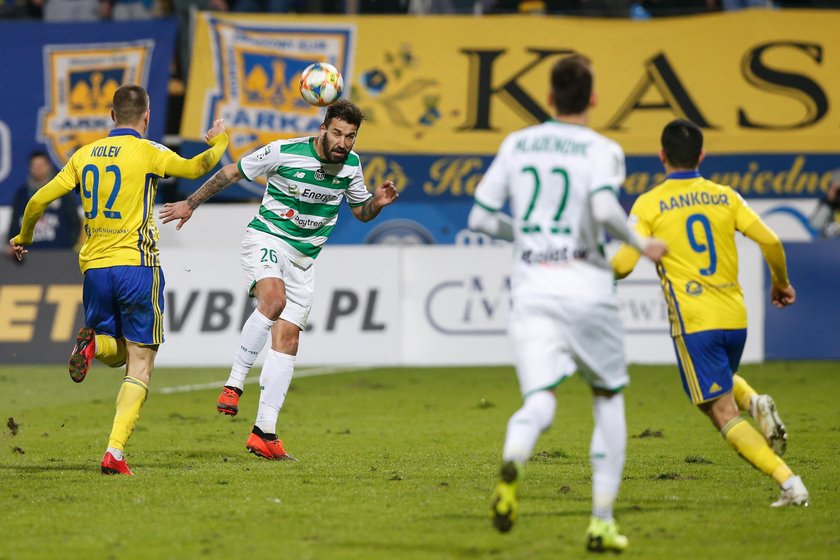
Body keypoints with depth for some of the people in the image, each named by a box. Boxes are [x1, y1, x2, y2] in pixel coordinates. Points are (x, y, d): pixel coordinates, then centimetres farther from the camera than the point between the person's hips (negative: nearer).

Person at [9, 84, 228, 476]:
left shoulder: (84, 156, 8)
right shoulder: (148, 153, -4)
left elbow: (39, 200, 7)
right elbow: (196, 168, 11)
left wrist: (23, 238, 25)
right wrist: (219, 142, 32)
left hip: (94, 268, 4)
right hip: (136, 266, -4)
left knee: (117, 353, 22)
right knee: (139, 365, 0)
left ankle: (92, 344, -16)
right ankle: (115, 452, -16)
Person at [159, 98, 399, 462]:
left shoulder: (350, 165, 2)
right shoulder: (284, 152, -13)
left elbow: (361, 213, 17)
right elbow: (232, 173, 0)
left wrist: (377, 202, -6)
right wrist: (191, 204, 6)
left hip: (304, 259, 5)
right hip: (266, 239, -5)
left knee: (287, 338, -2)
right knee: (274, 300, -35)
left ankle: (264, 433, -2)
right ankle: (234, 384, -25)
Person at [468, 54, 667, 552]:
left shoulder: (516, 144, 11)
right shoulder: (601, 149, -2)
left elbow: (481, 218, 12)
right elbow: (604, 207, -22)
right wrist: (639, 245, -4)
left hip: (531, 289, 2)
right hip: (586, 287, -2)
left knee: (540, 399, -8)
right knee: (609, 398, 16)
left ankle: (512, 462, -45)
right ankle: (603, 521, 11)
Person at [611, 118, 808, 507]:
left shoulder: (649, 204, -2)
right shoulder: (724, 196, 8)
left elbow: (623, 264, -9)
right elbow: (770, 242, 2)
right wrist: (781, 282, 20)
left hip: (693, 322, -5)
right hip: (735, 317, 5)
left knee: (724, 414, -3)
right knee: (724, 382, 33)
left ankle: (790, 483, -20)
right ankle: (755, 403, -3)